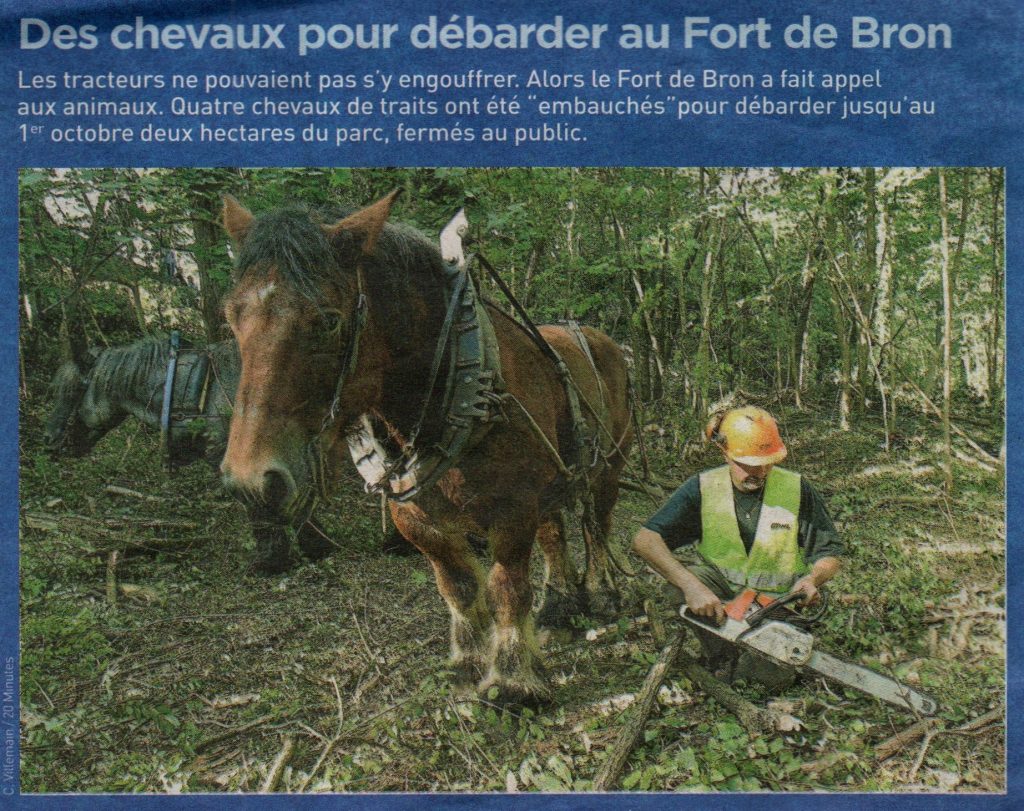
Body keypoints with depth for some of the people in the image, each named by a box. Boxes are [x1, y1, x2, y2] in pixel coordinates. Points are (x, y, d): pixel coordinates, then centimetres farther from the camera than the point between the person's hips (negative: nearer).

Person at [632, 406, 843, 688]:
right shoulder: (703, 488, -12)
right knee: (679, 582, -31)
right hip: (719, 592, 0)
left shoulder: (796, 489, -9)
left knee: (775, 676, -25)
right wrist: (692, 586, -36)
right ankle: (726, 661, -9)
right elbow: (645, 539, -22)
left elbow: (830, 554, -1)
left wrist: (812, 578, -26)